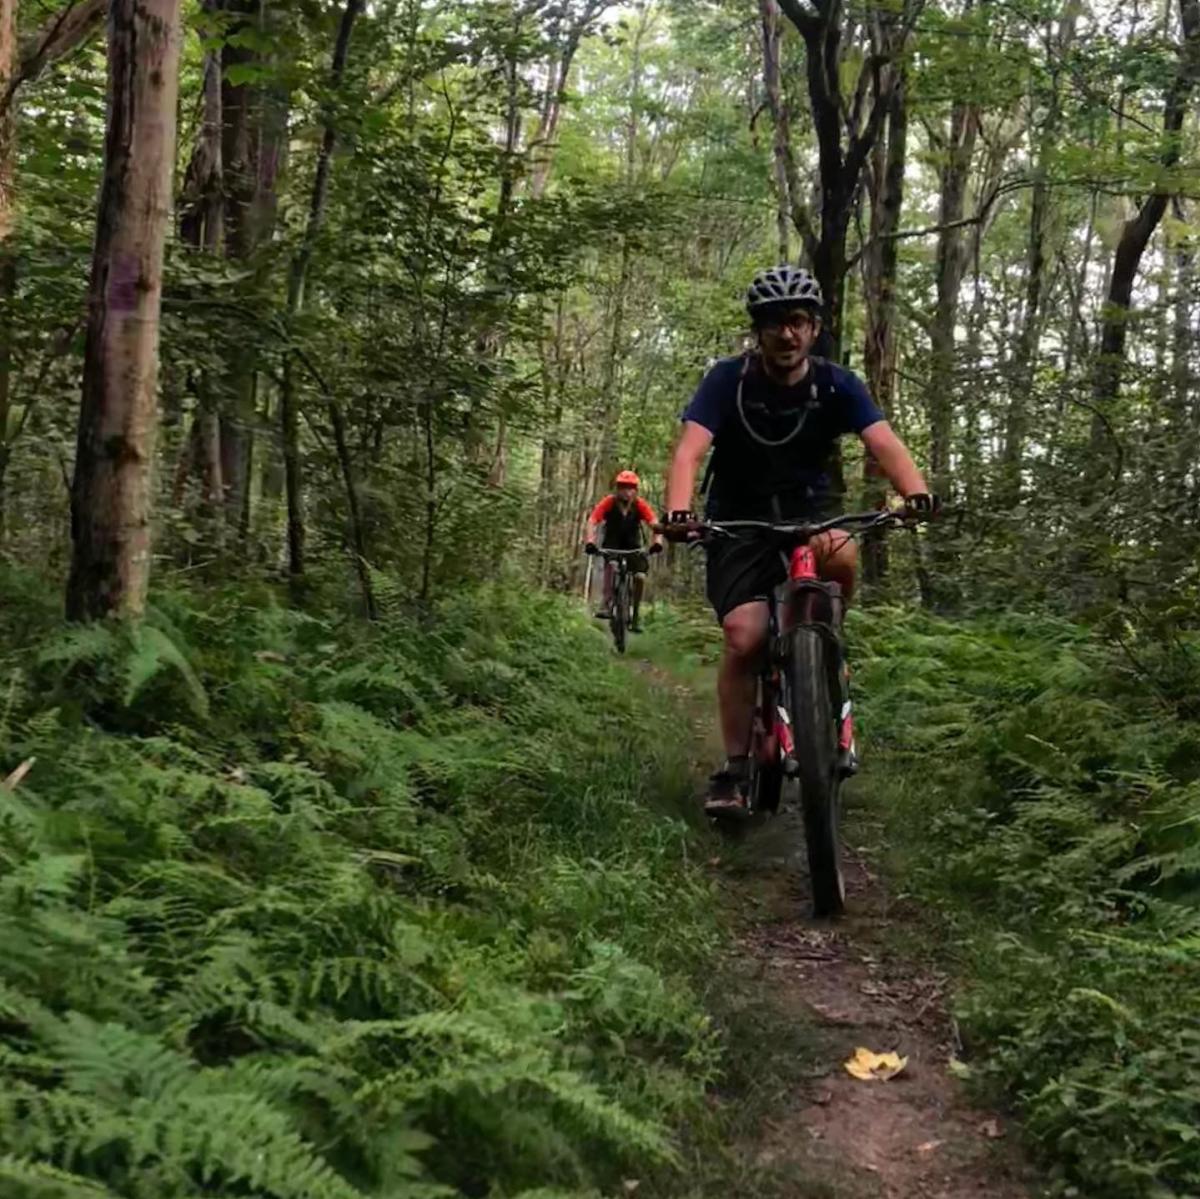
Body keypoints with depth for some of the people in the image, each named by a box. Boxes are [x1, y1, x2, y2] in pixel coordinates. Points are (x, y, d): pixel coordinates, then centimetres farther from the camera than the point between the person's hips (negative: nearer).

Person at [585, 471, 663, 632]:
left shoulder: (640, 505, -17)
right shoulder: (609, 502, -19)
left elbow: (654, 523, -26)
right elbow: (592, 522, -28)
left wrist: (657, 541, -44)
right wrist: (590, 542, -45)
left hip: (633, 546, 1)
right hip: (612, 545, -1)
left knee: (640, 577, -17)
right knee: (611, 565, -33)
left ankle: (636, 615, 3)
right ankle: (607, 606, -30)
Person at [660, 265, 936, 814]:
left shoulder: (836, 384, -9)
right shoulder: (729, 379, -14)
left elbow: (884, 442, -22)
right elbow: (690, 448, -26)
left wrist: (916, 492, -43)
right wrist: (678, 511, -46)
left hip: (811, 512, 1)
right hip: (740, 521, -1)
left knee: (841, 555, -34)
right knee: (744, 639, -17)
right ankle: (734, 767, -1)